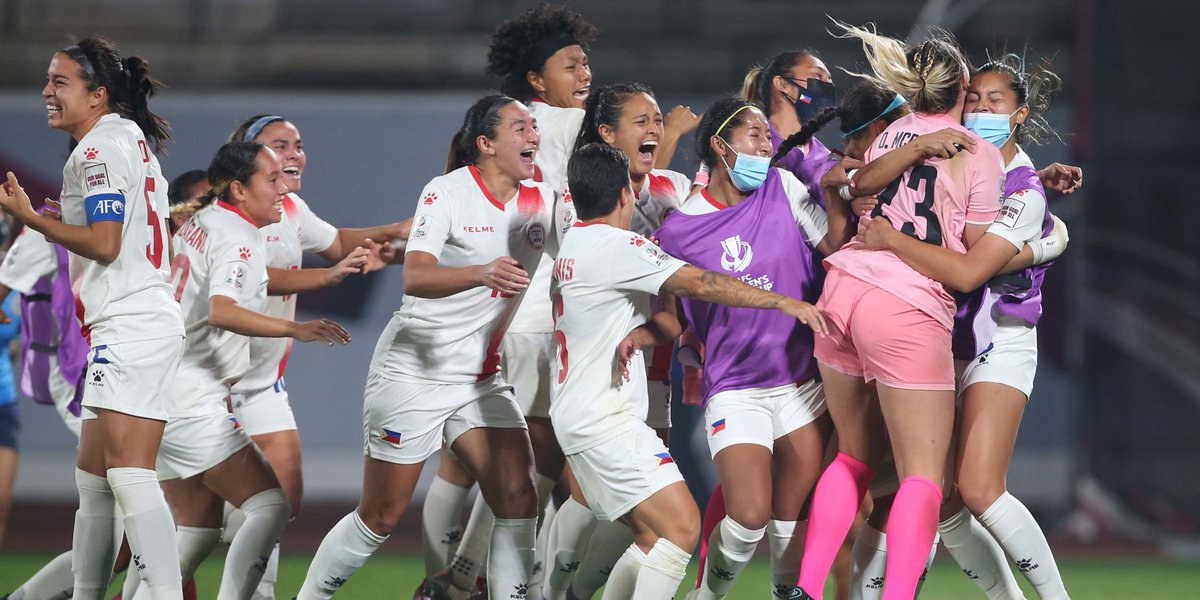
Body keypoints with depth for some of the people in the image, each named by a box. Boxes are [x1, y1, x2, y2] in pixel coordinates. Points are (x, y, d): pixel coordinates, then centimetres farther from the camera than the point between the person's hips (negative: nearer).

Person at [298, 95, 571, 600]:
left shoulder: (541, 200, 3)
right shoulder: (447, 193, -16)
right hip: (413, 370, -5)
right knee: (380, 518, 2)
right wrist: (481, 273, -47)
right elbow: (415, 277, -30)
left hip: (482, 378, 5)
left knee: (518, 500, -11)